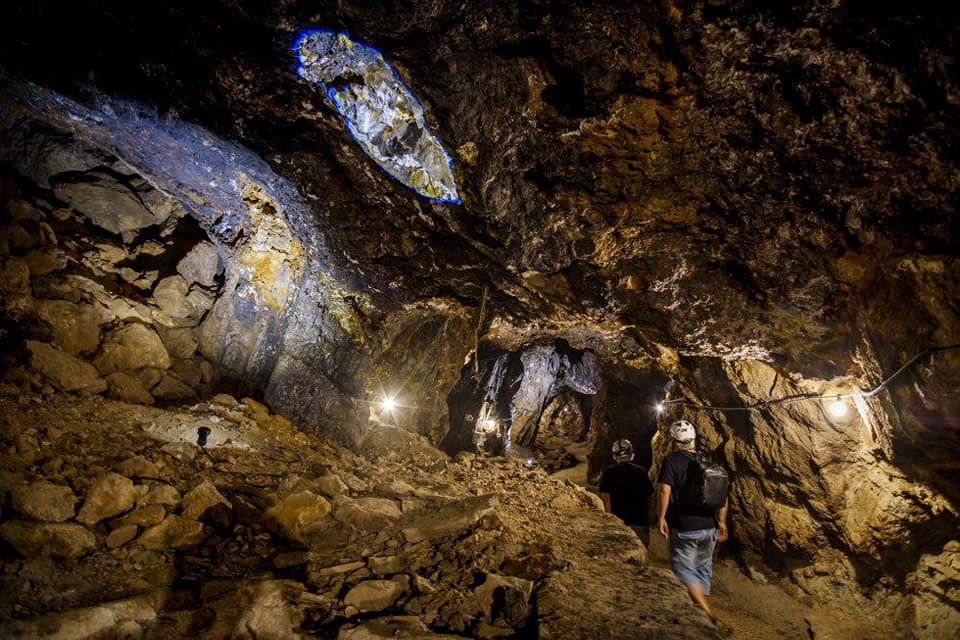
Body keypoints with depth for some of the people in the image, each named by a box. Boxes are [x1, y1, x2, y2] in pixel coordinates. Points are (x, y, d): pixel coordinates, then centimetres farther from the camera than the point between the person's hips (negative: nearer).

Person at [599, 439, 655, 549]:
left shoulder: (609, 472, -7)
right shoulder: (641, 471, 2)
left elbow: (606, 497, -12)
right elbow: (649, 496, 8)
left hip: (619, 522, -2)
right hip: (641, 521, 2)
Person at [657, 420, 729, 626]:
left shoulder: (671, 461, -13)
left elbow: (664, 491, -24)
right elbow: (723, 495, 10)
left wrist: (661, 517, -14)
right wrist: (721, 521, 19)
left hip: (683, 529, -6)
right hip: (708, 528, 6)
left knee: (684, 571, 5)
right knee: (703, 571, 20)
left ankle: (709, 616, -5)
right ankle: (704, 611, 30)